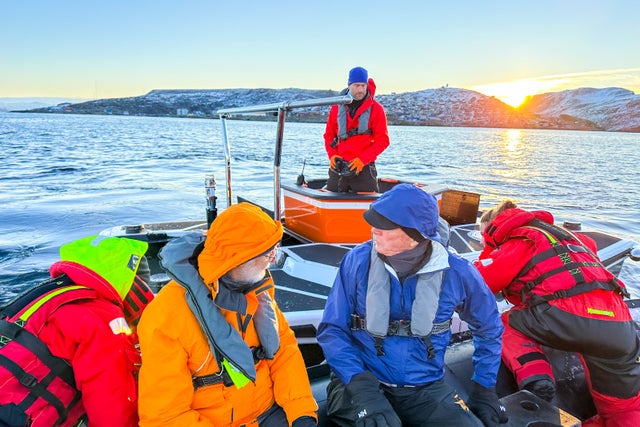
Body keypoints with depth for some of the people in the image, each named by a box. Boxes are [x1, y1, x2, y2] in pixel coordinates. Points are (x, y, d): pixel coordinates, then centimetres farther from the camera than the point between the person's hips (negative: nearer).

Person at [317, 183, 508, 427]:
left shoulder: (456, 273, -8)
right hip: (361, 378, -2)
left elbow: (488, 327, 12)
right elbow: (331, 329, -7)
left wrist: (485, 389, 10)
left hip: (426, 387, 3)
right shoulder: (358, 260, -11)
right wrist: (362, 387, -20)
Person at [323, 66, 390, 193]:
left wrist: (363, 159, -15)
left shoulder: (376, 109, -1)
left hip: (364, 168, -3)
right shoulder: (337, 107, 8)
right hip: (338, 167, 3)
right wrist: (332, 155, -3)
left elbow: (382, 140, -4)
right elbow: (329, 135, 14)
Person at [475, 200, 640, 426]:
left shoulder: (517, 242, 9)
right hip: (621, 327, 7)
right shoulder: (561, 233, 30)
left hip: (571, 318, -7)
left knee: (506, 324, 15)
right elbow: (589, 245, 52)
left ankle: (534, 378, -7)